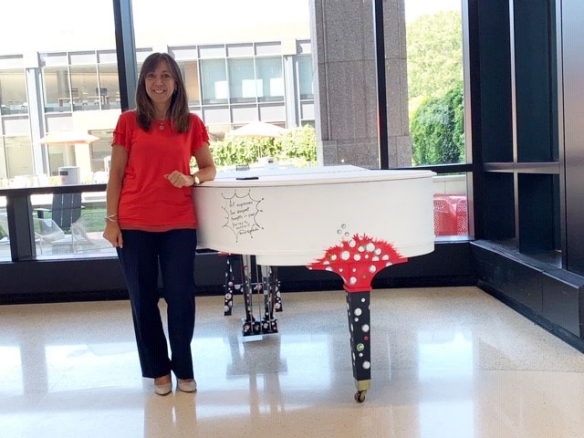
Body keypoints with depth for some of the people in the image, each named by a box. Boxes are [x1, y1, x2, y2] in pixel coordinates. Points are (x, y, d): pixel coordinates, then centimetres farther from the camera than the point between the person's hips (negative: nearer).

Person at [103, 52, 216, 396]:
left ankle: (184, 369, 21)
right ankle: (159, 369, 25)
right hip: (134, 224, 0)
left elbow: (210, 168, 11)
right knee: (144, 299, 8)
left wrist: (191, 179, -10)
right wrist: (111, 219, -3)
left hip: (179, 223, 0)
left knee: (181, 297, 3)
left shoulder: (192, 124, 5)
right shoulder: (129, 122, 2)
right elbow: (116, 174, 3)